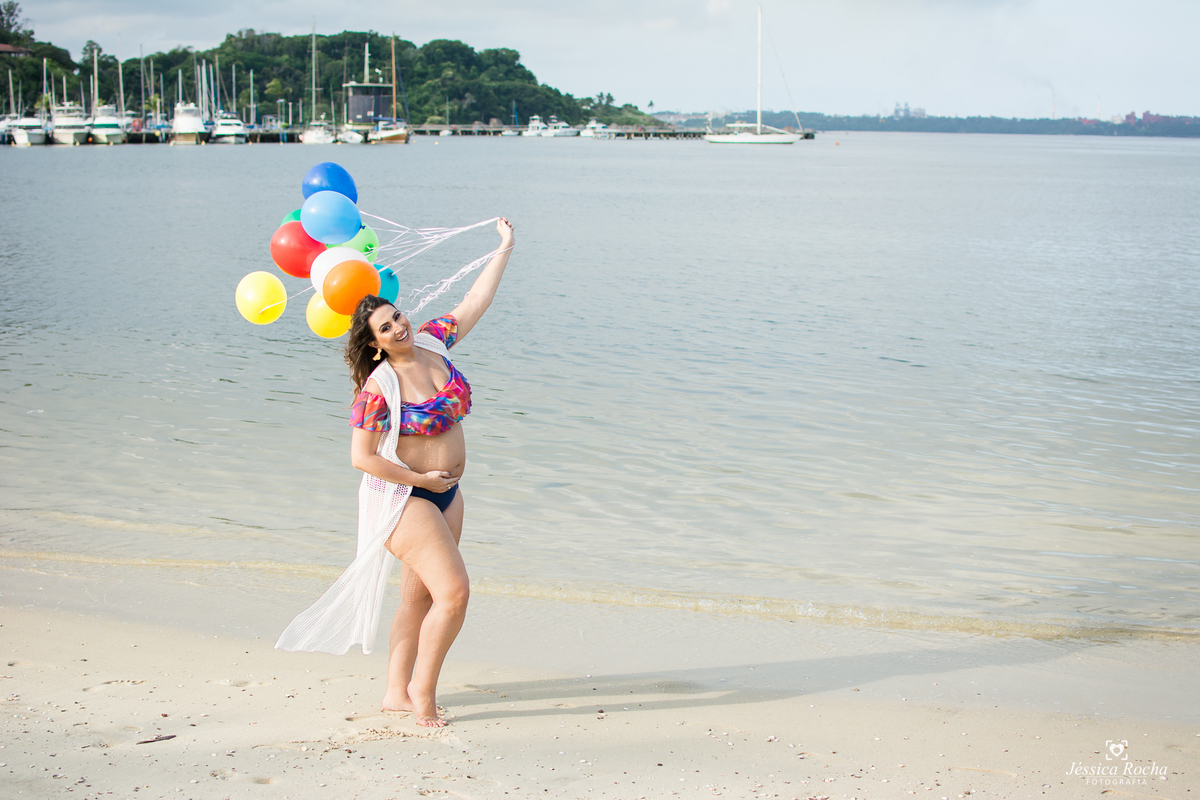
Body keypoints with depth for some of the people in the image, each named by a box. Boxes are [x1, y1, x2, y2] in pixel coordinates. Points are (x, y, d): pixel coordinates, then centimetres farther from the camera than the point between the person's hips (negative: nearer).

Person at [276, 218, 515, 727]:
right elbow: (361, 457, -20)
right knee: (454, 592, -13)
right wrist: (421, 479, -15)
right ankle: (423, 693, 1)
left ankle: (397, 691, 20)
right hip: (404, 499, -8)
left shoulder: (432, 342, 0)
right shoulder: (379, 388, -20)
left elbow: (476, 302, 11)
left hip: (445, 493, 8)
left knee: (420, 597, 12)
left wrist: (504, 249, 12)